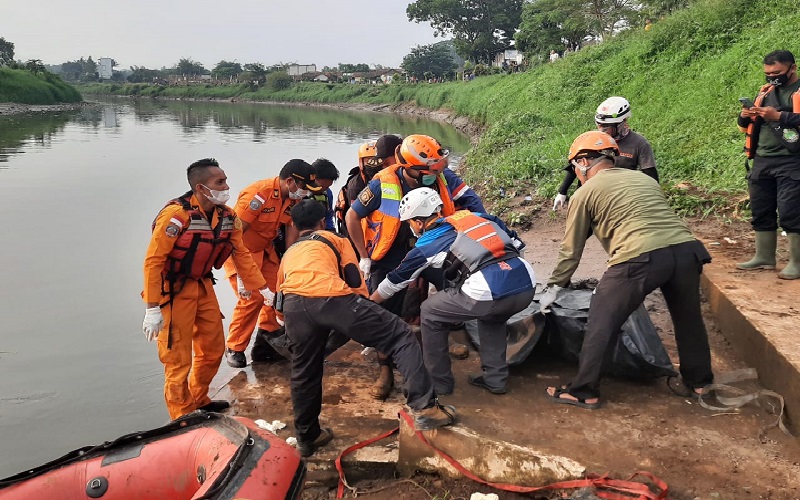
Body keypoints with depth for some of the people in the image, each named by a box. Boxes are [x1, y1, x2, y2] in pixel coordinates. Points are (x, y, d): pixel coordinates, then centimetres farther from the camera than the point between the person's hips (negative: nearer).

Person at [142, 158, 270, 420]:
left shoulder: (227, 217, -2)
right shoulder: (176, 215, -25)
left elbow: (241, 254, 7)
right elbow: (153, 261, -23)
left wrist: (263, 288, 5)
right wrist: (152, 308, -23)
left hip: (203, 286, 8)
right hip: (174, 290, -7)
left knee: (214, 348, 17)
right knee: (179, 358, -1)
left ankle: (199, 400, 40)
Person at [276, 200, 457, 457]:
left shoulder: (288, 254, 43)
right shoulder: (334, 240, 33)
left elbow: (280, 295, 47)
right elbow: (355, 280, 21)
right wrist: (366, 322, 28)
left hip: (293, 305, 4)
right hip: (330, 296, -4)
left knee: (304, 373, 23)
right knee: (401, 336, 4)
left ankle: (307, 437, 38)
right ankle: (424, 407, -8)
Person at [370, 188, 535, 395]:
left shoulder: (427, 243, 13)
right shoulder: (478, 216, 25)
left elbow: (395, 280, 26)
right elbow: (516, 242, 22)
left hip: (488, 294, -6)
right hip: (527, 286, 6)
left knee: (430, 313, 19)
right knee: (493, 316, 38)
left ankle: (439, 382, 25)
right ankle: (495, 379, 34)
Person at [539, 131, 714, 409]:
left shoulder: (585, 193, 12)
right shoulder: (645, 179, 29)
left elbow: (571, 250, 14)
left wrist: (553, 288, 26)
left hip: (641, 257, -6)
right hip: (686, 247, 6)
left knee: (601, 325, 9)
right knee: (688, 318, 27)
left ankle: (584, 392, 18)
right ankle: (699, 381, 44)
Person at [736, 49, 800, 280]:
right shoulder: (765, 91, 17)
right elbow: (746, 127, 21)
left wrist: (779, 116, -23)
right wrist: (745, 117, -1)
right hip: (762, 161, 7)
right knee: (761, 212, 10)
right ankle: (764, 257, 20)